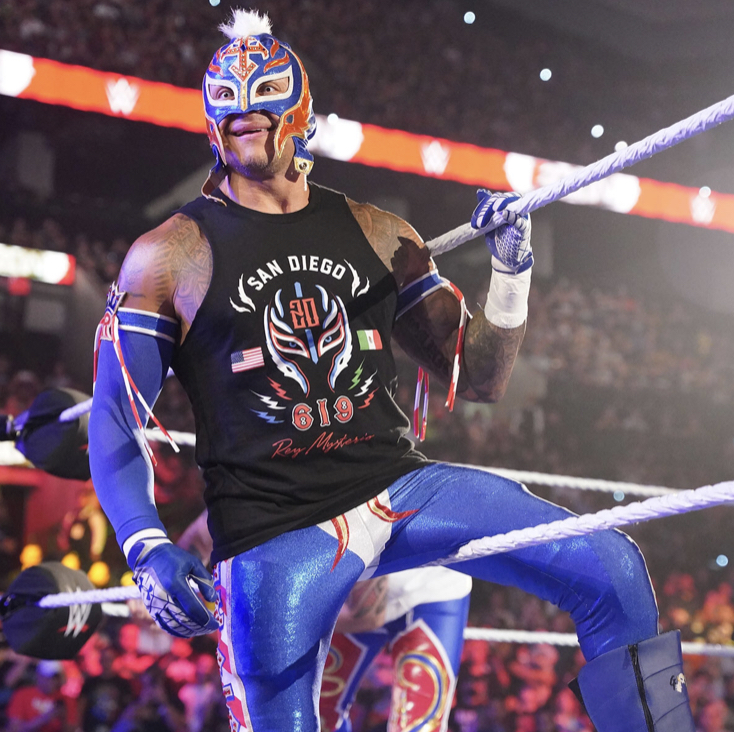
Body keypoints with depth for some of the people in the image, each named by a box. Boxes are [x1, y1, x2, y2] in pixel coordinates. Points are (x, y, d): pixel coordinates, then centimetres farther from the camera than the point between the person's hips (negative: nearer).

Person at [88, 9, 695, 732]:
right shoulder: (168, 256, 1)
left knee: (612, 570, -11)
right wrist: (149, 552, -15)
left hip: (398, 484, 3)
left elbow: (477, 379, 13)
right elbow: (115, 422, 0)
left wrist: (511, 270, -3)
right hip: (273, 532, -3)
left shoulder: (376, 234, 11)